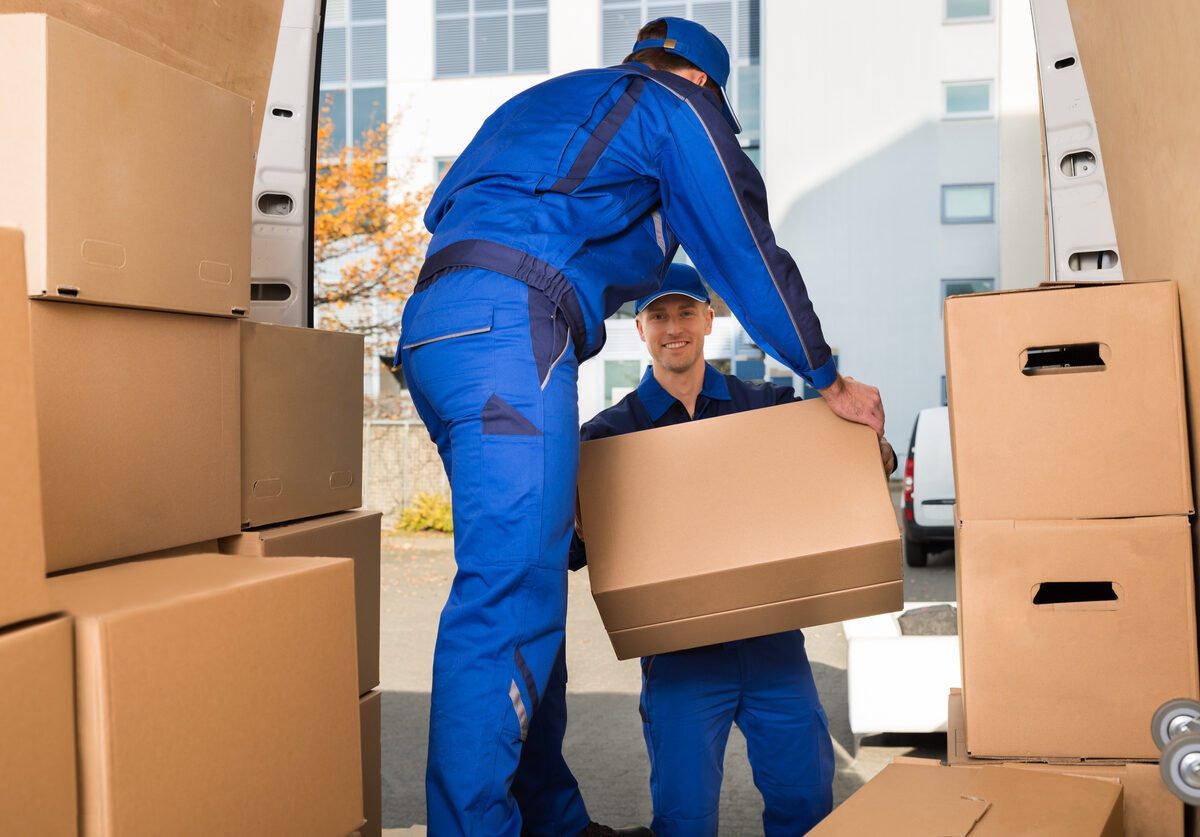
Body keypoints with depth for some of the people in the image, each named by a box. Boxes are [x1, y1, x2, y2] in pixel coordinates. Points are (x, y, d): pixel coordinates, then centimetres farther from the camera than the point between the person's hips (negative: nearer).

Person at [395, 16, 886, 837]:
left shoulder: (544, 103, 36)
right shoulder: (678, 105, 12)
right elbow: (748, 255, 9)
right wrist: (832, 382, 20)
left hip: (432, 326, 9)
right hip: (510, 327, -9)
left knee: (523, 581, 11)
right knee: (510, 591, -14)